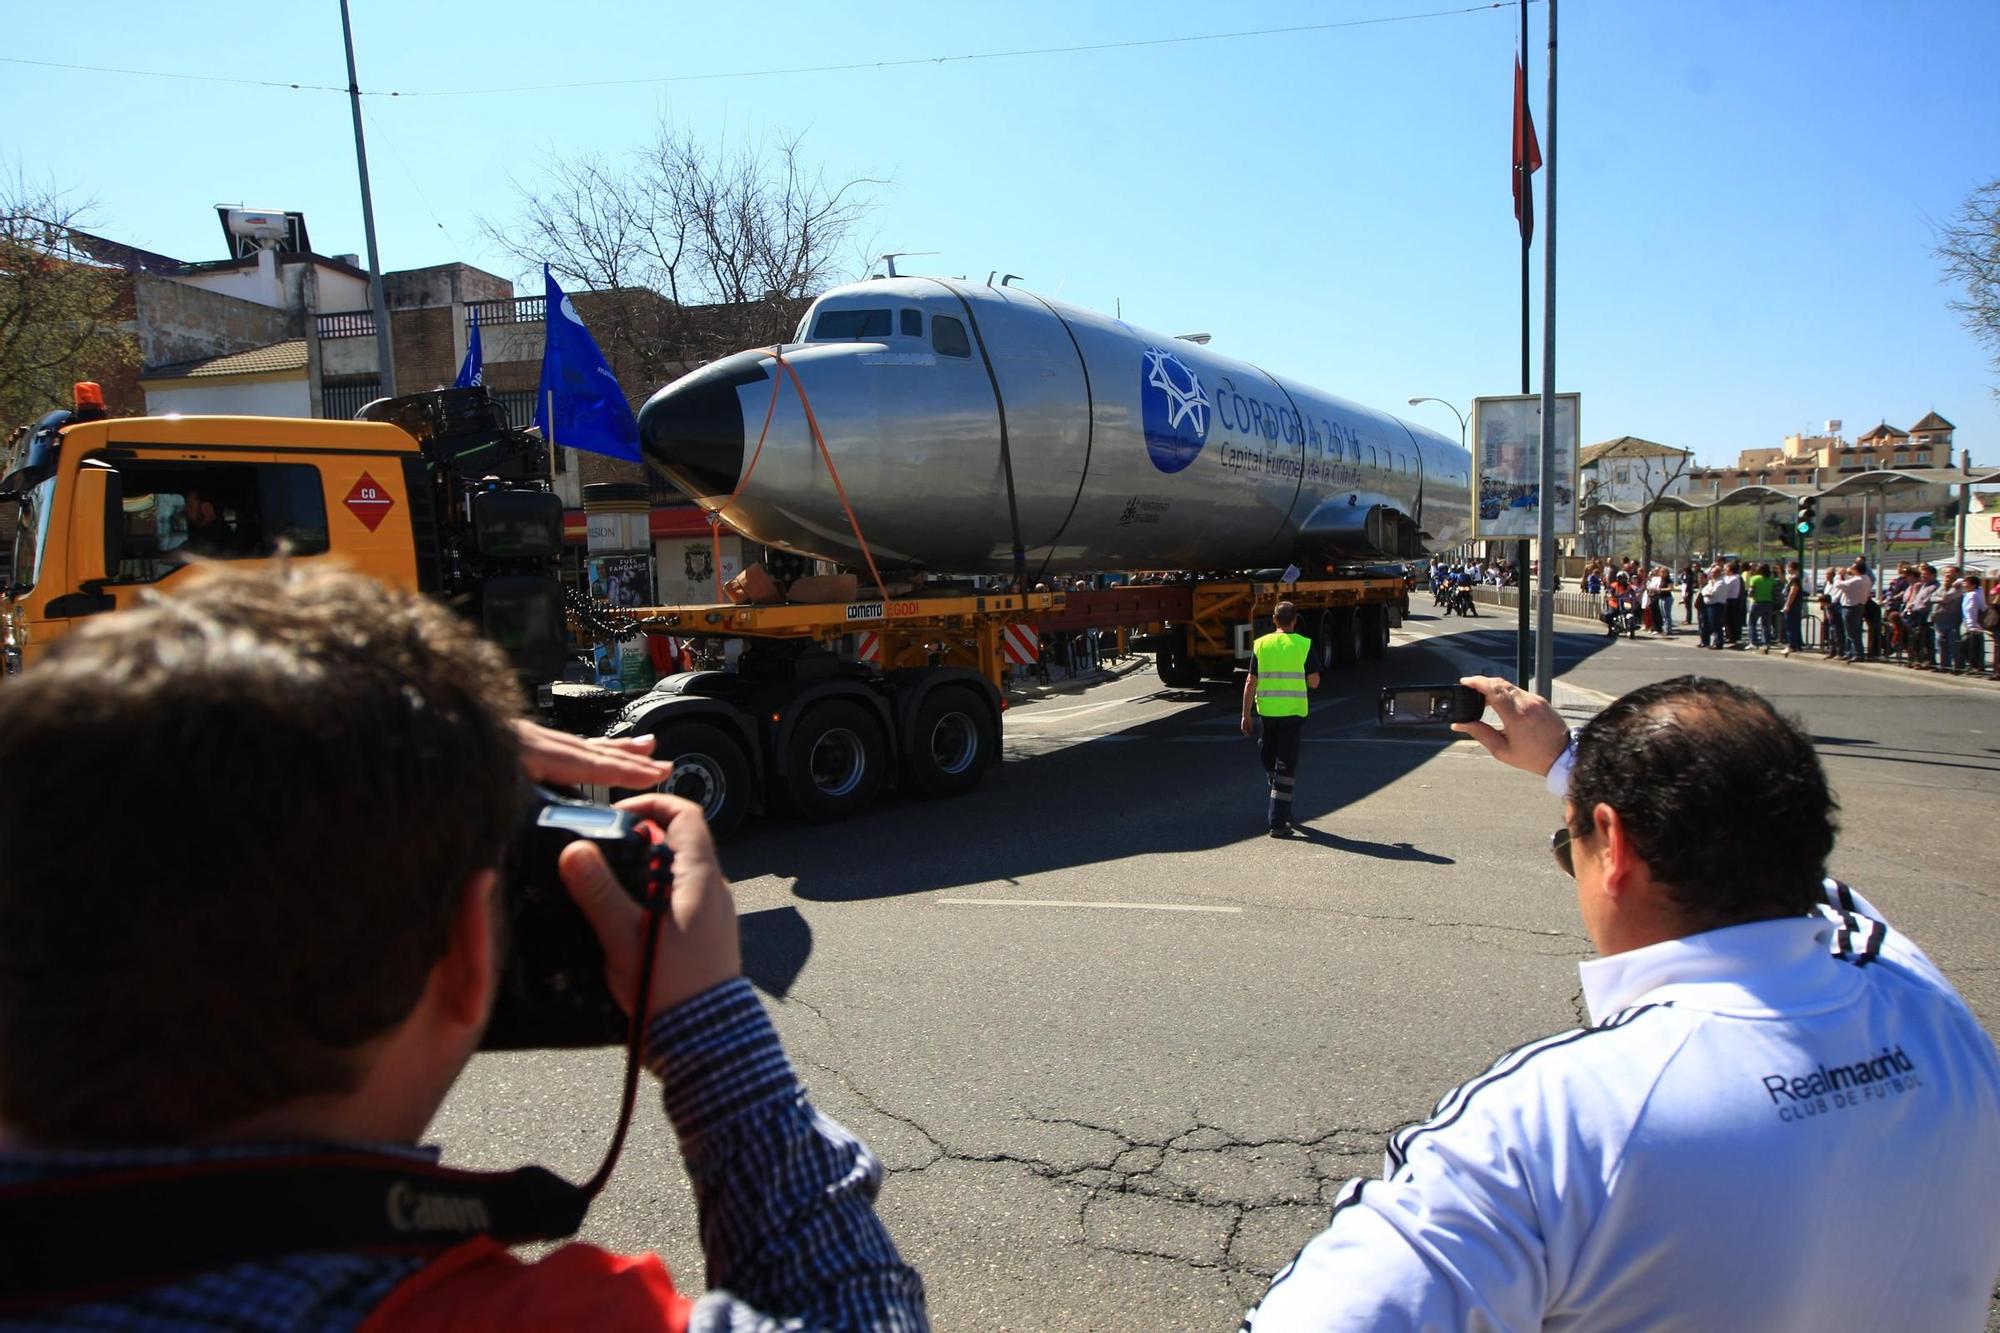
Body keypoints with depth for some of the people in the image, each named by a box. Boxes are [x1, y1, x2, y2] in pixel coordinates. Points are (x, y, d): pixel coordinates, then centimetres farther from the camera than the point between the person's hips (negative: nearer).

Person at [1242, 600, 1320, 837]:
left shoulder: (1260, 644, 1)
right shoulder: (1304, 644, -4)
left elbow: (1251, 683, 0)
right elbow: (1314, 682, -3)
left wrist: (1246, 715, 5)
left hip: (1266, 711, 2)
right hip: (1293, 711, -2)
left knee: (1269, 762, 19)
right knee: (1286, 766, 1)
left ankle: (1279, 810, 34)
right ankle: (1278, 821, -4)